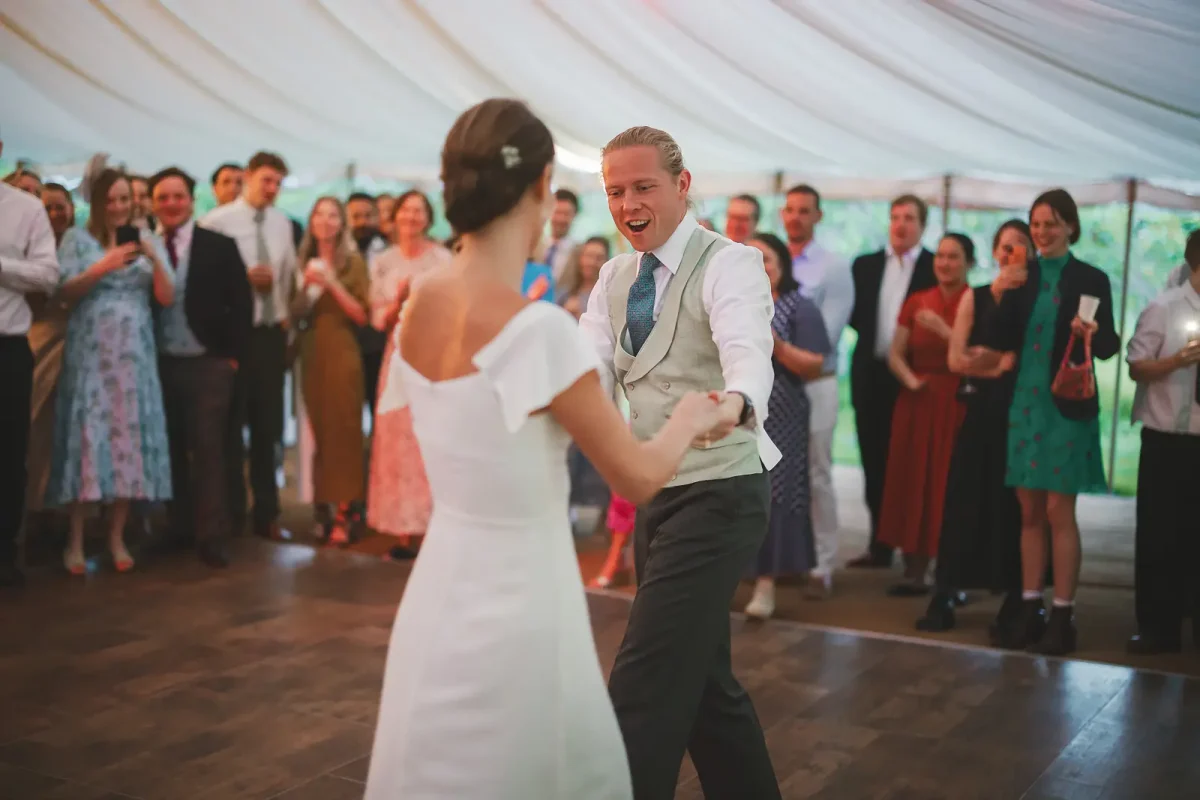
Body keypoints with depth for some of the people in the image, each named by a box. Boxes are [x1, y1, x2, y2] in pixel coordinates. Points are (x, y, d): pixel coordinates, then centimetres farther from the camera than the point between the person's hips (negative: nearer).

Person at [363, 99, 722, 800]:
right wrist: (690, 418, 6)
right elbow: (641, 478, -13)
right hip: (515, 600, -7)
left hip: (450, 588, 7)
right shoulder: (537, 328, -23)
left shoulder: (423, 305, -1)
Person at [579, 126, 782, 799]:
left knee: (643, 687, -11)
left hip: (719, 494, -8)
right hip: (657, 493, 8)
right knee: (701, 679, 20)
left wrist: (734, 405, -55)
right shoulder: (615, 278, 9)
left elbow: (749, 353, -33)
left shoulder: (730, 264, -14)